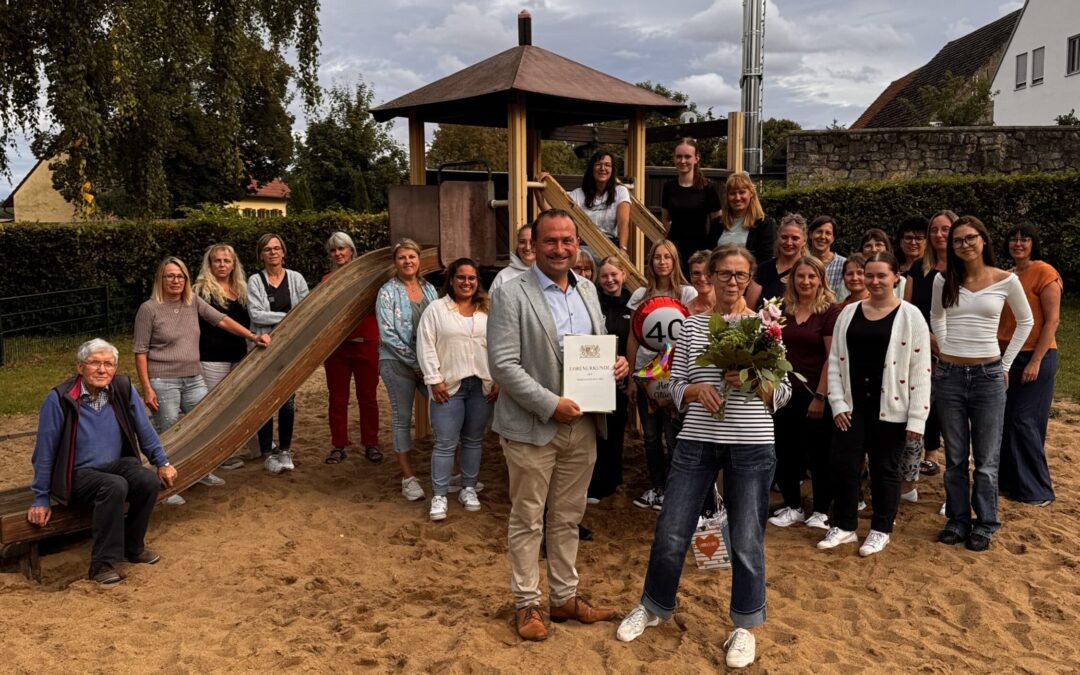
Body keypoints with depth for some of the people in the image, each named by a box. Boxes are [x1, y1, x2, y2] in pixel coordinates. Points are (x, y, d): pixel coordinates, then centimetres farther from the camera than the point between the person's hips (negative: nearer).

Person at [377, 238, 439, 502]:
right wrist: (415, 362, -12)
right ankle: (408, 478, 14)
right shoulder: (388, 292, -6)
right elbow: (387, 334, -11)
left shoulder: (429, 289, 9)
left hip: (429, 363, 4)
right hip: (398, 363, -4)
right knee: (402, 419, 3)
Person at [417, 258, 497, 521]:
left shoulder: (488, 311, 9)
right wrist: (434, 380, -10)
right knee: (445, 443, -2)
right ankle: (439, 496, 8)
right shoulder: (436, 309, 0)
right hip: (449, 386, -3)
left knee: (473, 440, 12)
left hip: (482, 385, 3)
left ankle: (468, 489, 25)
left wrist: (499, 380, 2)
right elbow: (426, 346, -4)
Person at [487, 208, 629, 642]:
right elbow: (503, 364, -16)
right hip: (532, 427, -5)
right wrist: (550, 405, -20)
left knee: (567, 519, 17)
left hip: (582, 426, 6)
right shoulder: (511, 294, -10)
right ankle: (527, 604, 24)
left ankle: (565, 597, 32)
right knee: (527, 521, 8)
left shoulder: (588, 290, 10)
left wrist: (616, 364, -3)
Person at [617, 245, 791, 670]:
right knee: (670, 533, 7)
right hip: (696, 441, 1)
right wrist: (697, 389, -15)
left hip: (751, 445, -1)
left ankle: (745, 627, 26)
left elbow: (782, 394, 2)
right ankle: (654, 606, 31)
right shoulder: (692, 325, 5)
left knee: (747, 540, 7)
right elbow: (676, 387, 6)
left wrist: (751, 382, -17)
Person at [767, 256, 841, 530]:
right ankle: (792, 506, 24)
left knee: (818, 453, 6)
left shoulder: (830, 312, -8)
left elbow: (832, 358, -11)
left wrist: (820, 396, -15)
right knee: (785, 450, 10)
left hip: (816, 392, -5)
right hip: (786, 391, 5)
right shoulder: (783, 310, 5)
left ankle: (821, 510, 20)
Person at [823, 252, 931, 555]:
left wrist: (916, 418, -10)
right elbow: (835, 360, 8)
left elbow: (920, 370, -7)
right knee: (843, 465, 4)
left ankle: (881, 530, 24)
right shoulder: (849, 313, 7)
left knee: (885, 469, 8)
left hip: (890, 408, -3)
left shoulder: (910, 316, -5)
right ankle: (844, 525, 21)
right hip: (852, 405, 3)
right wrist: (837, 403, -1)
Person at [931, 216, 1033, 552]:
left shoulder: (1006, 280, -4)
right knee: (955, 458, 10)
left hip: (988, 375, -2)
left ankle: (984, 525, 19)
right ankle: (957, 521, 22)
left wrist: (1006, 364, 7)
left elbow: (1026, 321, 10)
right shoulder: (944, 281, 1)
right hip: (949, 375, 2)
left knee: (986, 459, 6)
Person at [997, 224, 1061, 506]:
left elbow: (1052, 320, -13)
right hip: (1006, 356, 6)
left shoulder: (1044, 273, -10)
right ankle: (1009, 480, 22)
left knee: (1025, 421, -3)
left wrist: (1035, 361, -17)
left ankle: (1037, 490, 10)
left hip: (1035, 357, -6)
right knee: (1004, 420, 9)